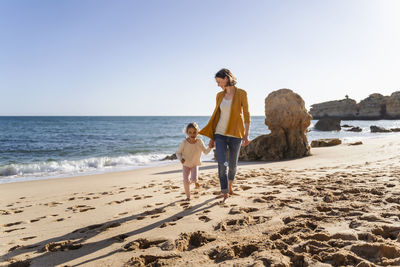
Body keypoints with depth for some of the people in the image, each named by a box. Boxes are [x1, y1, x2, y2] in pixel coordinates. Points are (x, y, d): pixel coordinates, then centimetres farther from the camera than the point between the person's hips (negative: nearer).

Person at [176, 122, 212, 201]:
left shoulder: (199, 141, -18)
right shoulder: (184, 142, -21)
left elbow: (205, 152, -16)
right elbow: (178, 152, -12)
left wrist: (210, 147, -35)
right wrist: (181, 158, -31)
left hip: (195, 164, 0)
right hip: (186, 164, 0)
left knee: (194, 179, -19)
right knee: (186, 181, -9)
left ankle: (195, 182, 21)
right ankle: (188, 196, 15)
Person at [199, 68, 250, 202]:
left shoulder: (241, 94, -4)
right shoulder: (220, 95, 7)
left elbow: (246, 115, -5)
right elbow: (216, 115, 12)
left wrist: (246, 135, -14)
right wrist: (212, 137, 11)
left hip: (235, 134, -2)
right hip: (220, 134, 2)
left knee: (233, 164, 12)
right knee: (222, 165, -9)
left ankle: (229, 187, 39)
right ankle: (225, 195, 0)